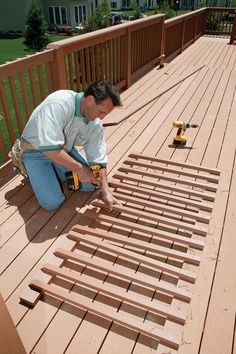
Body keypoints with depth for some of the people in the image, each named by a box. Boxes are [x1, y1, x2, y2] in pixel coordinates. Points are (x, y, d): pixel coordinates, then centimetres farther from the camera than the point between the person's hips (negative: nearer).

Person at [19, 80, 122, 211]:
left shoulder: (95, 123, -12)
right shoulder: (59, 104, -34)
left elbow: (98, 158, -6)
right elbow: (48, 147, -41)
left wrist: (106, 192, -11)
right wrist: (79, 168, -32)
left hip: (64, 149, 6)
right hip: (36, 152, -6)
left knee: (91, 184, 1)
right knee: (53, 202, -13)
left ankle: (53, 170, 18)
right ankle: (27, 169, 12)